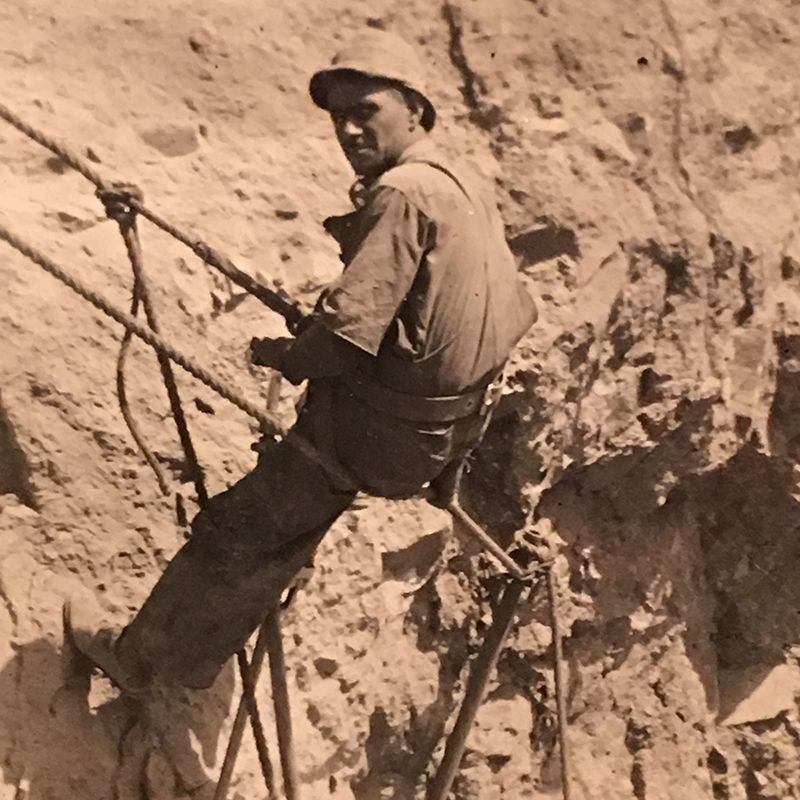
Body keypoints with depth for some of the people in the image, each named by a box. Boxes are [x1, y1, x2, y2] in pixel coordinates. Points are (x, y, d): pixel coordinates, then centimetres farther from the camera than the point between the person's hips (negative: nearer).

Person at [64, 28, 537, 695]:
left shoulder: (402, 194, -22)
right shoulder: (468, 190, 7)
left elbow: (347, 332, -29)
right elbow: (516, 312, 16)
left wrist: (284, 355, -8)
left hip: (373, 429, -10)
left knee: (234, 532, 6)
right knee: (286, 529, 25)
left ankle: (140, 657, 26)